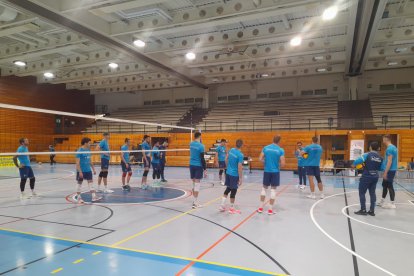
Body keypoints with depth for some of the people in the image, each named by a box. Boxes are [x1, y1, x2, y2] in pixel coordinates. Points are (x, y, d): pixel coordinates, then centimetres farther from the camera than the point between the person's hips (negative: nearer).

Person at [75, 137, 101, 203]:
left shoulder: (88, 150, 7)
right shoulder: (79, 151, -14)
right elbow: (77, 162, -16)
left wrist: (93, 169, 15)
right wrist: (80, 172, -21)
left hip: (88, 170, 6)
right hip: (81, 171, -6)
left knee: (90, 182, 3)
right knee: (80, 183, 7)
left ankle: (94, 197, 3)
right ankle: (78, 197, 20)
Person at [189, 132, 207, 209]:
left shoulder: (191, 144, 4)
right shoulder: (201, 146, -14)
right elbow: (202, 159, -15)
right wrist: (205, 169, -10)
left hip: (192, 165, 7)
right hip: (198, 166, -7)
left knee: (194, 183, 14)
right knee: (197, 184, -3)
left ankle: (195, 201, 20)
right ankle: (195, 203, -1)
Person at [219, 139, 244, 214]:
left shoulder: (231, 150, 0)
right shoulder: (240, 155, -21)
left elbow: (226, 159, 13)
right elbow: (239, 168, -21)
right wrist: (240, 178, -14)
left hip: (228, 173, 7)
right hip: (234, 175, -7)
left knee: (228, 189, 19)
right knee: (233, 191, 6)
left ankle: (222, 206, 21)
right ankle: (232, 208, 18)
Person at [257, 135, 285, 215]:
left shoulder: (265, 148, 0)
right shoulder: (281, 150, -8)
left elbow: (260, 159, -1)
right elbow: (282, 164, -11)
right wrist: (279, 166, 10)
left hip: (267, 171, 2)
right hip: (275, 172, -2)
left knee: (264, 188, 15)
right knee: (273, 189, 6)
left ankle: (261, 207, 17)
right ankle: (270, 209, 8)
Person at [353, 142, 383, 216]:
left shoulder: (367, 155, -13)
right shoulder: (380, 157, 5)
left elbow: (359, 160, -24)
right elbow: (380, 168, 11)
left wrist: (353, 165, -6)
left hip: (366, 176, -6)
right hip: (375, 176, 6)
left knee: (362, 193, 4)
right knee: (372, 193, 13)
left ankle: (363, 210, 5)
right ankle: (372, 211, 16)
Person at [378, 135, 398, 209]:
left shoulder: (389, 148, -18)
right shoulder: (393, 147, 13)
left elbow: (389, 161, -21)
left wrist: (385, 172, -20)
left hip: (390, 170, -10)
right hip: (390, 170, 10)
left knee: (390, 186, -3)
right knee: (385, 185, 17)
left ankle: (392, 204, 5)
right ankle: (382, 201, 26)